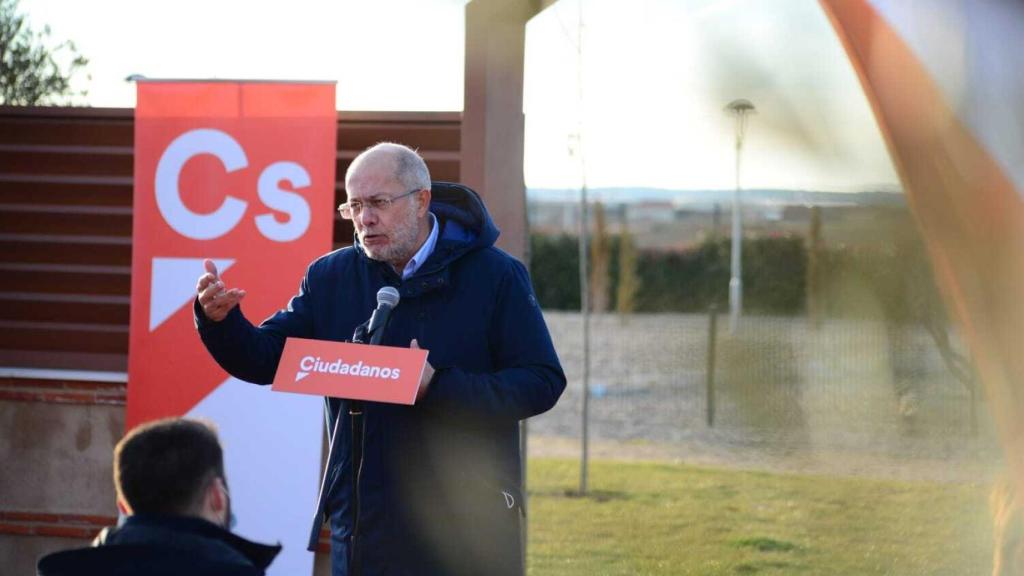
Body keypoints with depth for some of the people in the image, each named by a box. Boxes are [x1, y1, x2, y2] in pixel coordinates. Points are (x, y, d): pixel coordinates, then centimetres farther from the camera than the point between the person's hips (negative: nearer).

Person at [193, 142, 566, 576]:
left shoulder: (496, 275, -3)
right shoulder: (331, 276, 8)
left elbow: (543, 382, -8)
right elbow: (265, 359, 4)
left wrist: (440, 387, -21)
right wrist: (219, 320, -18)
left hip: (469, 524, -3)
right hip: (364, 522, 3)